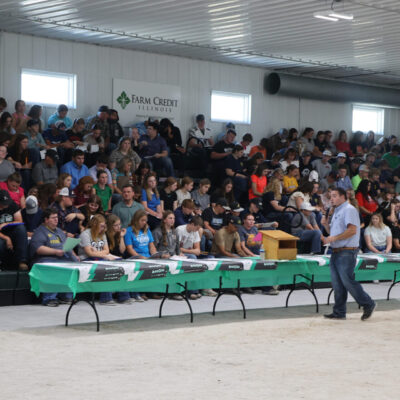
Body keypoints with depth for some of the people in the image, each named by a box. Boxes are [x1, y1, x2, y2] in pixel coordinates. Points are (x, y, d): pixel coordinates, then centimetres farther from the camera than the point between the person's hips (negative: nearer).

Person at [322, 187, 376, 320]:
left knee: (348, 281, -9)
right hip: (336, 252, 9)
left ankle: (368, 304, 4)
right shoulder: (337, 212, 21)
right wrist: (326, 224, 7)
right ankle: (339, 312, 10)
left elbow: (352, 230, -20)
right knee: (337, 284, 6)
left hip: (347, 252, -9)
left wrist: (334, 238, -19)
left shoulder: (349, 210, -9)